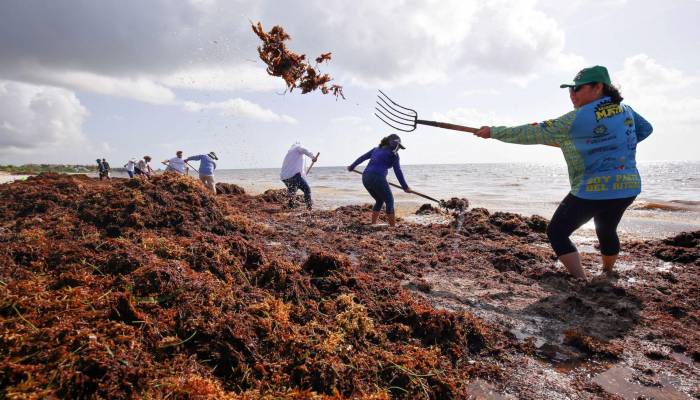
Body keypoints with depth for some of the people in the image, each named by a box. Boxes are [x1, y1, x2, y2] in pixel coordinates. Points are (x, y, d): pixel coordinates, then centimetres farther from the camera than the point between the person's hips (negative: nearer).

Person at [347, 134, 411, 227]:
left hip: (365, 178, 7)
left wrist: (352, 166, 43)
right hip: (377, 178, -7)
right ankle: (392, 227, 3)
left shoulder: (376, 149, 23)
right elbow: (398, 172, 0)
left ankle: (373, 225, 21)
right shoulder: (393, 154, 4)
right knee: (389, 202, 7)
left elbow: (362, 158, 30)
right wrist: (405, 187, 5)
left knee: (379, 201, 24)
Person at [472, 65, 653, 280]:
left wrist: (493, 132, -11)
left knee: (556, 232, 4)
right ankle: (607, 274, 50)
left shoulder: (577, 119, -16)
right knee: (607, 231, 29)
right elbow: (645, 129, 24)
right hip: (627, 187, 8)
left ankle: (582, 282, 0)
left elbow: (534, 133, -16)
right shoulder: (625, 110, 6)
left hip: (592, 190, -8)